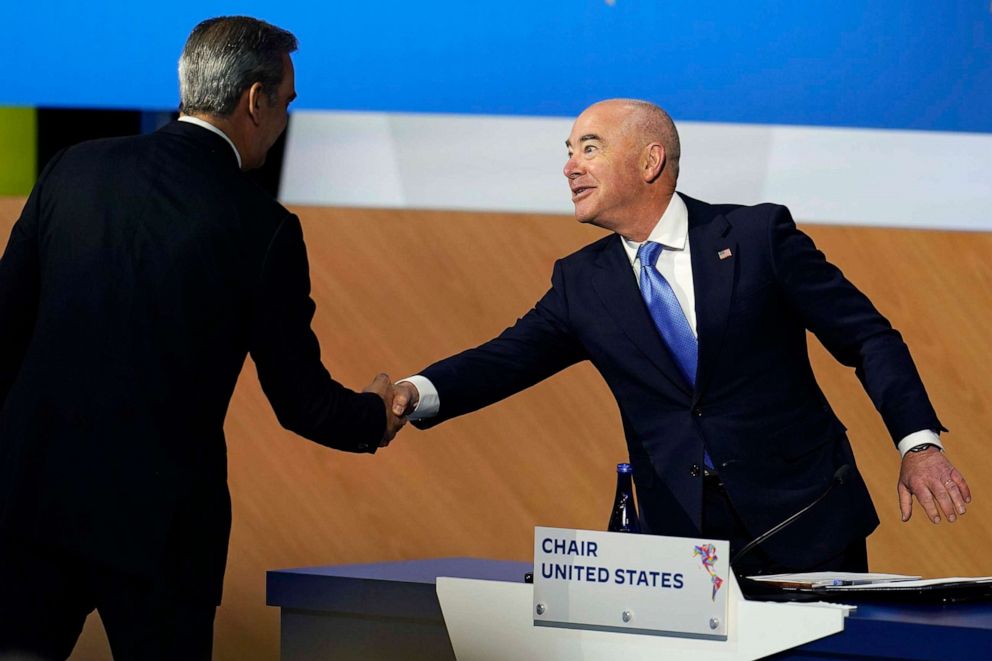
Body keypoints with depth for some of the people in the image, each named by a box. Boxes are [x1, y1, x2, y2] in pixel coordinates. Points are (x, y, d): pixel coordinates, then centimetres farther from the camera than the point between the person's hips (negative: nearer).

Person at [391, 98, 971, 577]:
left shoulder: (760, 235, -3)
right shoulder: (581, 284, 8)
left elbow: (868, 338, -2)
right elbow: (507, 359, -2)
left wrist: (918, 442, -14)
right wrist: (418, 394, -22)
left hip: (803, 522, -3)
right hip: (683, 539, 3)